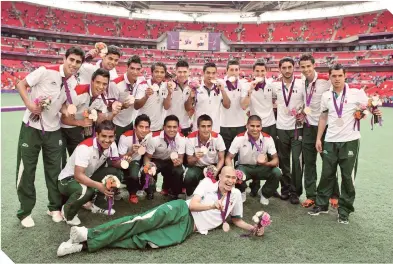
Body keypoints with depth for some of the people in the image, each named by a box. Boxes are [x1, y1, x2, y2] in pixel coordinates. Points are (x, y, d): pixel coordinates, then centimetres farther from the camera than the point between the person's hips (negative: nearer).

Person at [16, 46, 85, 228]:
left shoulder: (74, 83, 0)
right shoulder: (46, 71, -15)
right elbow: (20, 85, -8)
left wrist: (67, 110, -10)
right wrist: (29, 104, -22)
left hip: (53, 130, 4)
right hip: (32, 127, -4)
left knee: (54, 169, 9)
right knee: (26, 169, 3)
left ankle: (55, 207, 25)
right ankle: (25, 211, 18)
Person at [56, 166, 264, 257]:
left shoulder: (236, 195, 14)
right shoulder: (208, 182, 5)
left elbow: (237, 220, 23)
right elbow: (192, 204, -4)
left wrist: (254, 228, 8)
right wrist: (213, 205, -12)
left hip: (188, 228, 1)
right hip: (181, 211, -1)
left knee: (145, 240, -21)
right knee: (150, 219, -33)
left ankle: (86, 245, -26)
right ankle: (91, 234, -33)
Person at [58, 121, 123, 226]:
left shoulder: (111, 145, -12)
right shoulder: (85, 147, -32)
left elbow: (115, 164, -2)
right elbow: (78, 175, -36)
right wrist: (98, 185, -48)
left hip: (88, 177, 7)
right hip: (68, 179, -6)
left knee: (115, 173, -14)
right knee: (85, 190, -38)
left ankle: (99, 204, 6)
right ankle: (67, 211, -4)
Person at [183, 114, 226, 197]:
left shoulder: (217, 137, -17)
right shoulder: (191, 138, -19)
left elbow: (221, 159, -7)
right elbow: (189, 162, -10)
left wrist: (216, 171, -27)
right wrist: (195, 158, -35)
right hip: (197, 167, -1)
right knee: (189, 177, -33)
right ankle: (191, 196, 0)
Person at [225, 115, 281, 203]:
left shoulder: (268, 138, -15)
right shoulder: (239, 138, -19)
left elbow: (276, 160, -12)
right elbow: (228, 158, -13)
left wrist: (267, 163, -37)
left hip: (261, 167, 2)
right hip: (244, 167, -1)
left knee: (277, 173, -27)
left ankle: (265, 194, 6)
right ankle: (241, 192, 5)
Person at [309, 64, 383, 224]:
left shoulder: (357, 93, -5)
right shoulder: (326, 96, 5)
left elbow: (370, 109, 2)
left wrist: (376, 113, -22)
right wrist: (318, 138, 8)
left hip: (350, 141, -3)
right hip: (330, 141, 3)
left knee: (348, 177, 4)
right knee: (327, 174, 11)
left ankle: (344, 211, 18)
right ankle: (321, 204, 26)